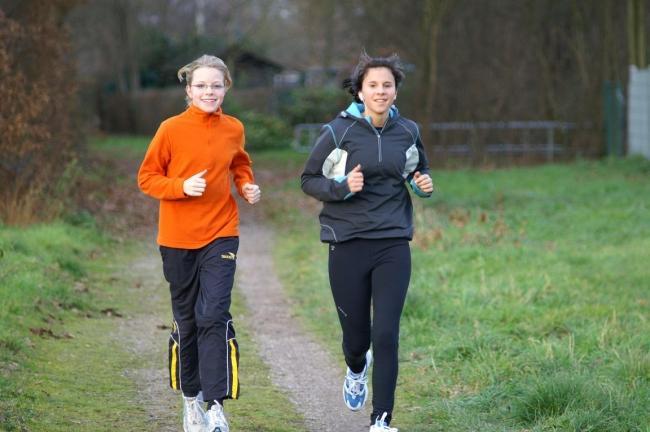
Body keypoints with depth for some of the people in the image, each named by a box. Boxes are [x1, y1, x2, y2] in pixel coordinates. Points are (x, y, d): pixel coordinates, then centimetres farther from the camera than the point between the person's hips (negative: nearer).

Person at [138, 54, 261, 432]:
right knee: (186, 320, 10)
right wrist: (182, 186, -18)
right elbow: (147, 177, -2)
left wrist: (247, 186, 1)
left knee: (214, 317, -14)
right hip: (178, 238, 0)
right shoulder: (171, 129, -6)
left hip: (221, 235, 0)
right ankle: (191, 398, 26)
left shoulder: (233, 129, 2)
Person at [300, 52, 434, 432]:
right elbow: (309, 180, 1)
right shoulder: (339, 132, -6)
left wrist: (425, 184, -1)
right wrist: (343, 187, -17)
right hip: (349, 244, -1)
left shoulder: (408, 131, 4)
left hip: (394, 245, 1)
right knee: (356, 334, 10)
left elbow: (419, 170, 22)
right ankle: (357, 369, 48)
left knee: (387, 335, -9)